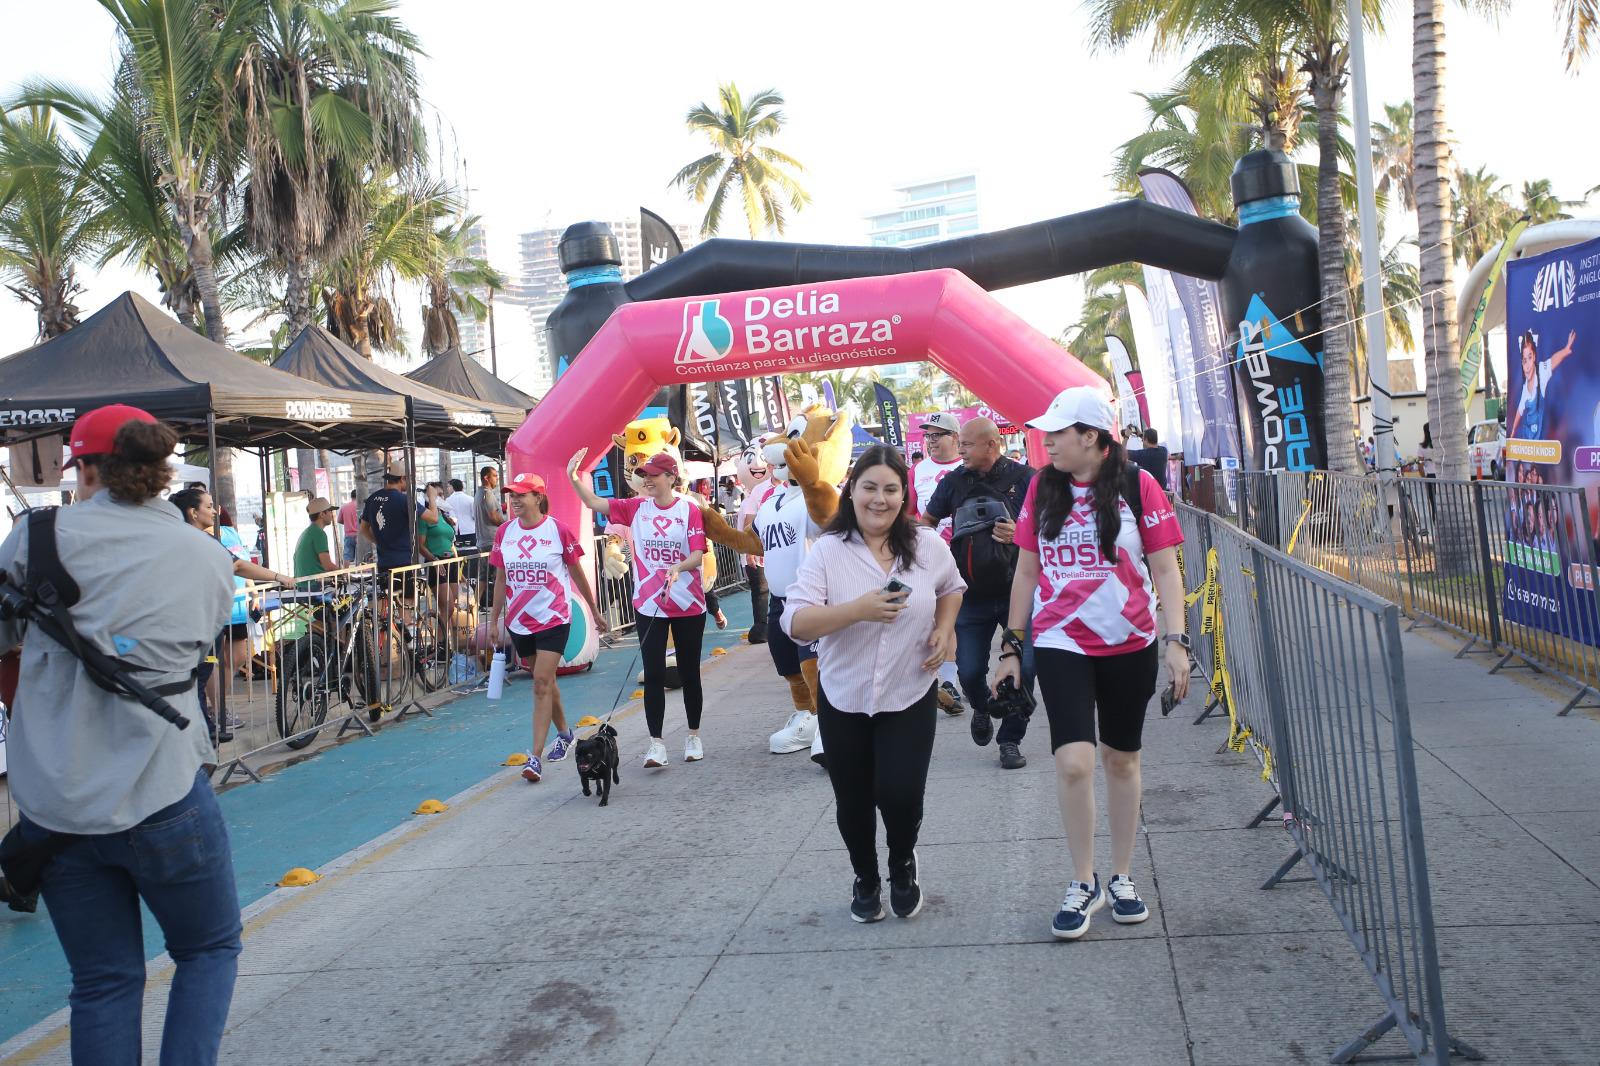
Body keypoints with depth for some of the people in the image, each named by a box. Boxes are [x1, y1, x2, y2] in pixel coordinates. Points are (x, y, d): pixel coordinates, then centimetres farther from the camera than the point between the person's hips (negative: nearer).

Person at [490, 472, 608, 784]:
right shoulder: (504, 533, 3)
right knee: (544, 681, 16)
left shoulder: (558, 531, -8)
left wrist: (595, 611, 9)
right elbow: (500, 578, 11)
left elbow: (577, 574, 2)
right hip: (518, 621, 4)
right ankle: (564, 732, 38)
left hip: (553, 619, -4)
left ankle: (536, 756, -12)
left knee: (542, 683, -12)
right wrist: (494, 618, 11)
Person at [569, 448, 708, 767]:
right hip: (649, 606, 2)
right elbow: (596, 504, 0)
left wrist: (678, 566, -34)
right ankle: (656, 743, 4)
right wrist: (574, 479, -14)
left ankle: (694, 736, 25)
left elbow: (698, 554, -14)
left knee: (689, 673, 10)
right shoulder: (637, 507, 2)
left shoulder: (689, 510, -8)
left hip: (688, 605, -2)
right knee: (653, 674, -1)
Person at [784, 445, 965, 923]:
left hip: (909, 698, 0)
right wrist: (857, 609, -32)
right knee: (853, 801, 12)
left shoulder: (929, 546, -4)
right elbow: (795, 623, -20)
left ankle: (903, 864, 25)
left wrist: (945, 629, 0)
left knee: (900, 794, -10)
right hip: (843, 699, 0)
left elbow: (952, 588, 18)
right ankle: (865, 880, 41)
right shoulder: (828, 550, -12)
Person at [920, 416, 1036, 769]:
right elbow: (926, 521, 18)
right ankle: (981, 710, 34)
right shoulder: (954, 482, 5)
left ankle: (1011, 739, 14)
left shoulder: (1023, 477, -5)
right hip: (972, 595, 2)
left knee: (1023, 667, -6)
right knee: (969, 671, -1)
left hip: (1016, 591, -2)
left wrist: (1021, 533, -23)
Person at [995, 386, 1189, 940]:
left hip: (1129, 645, -1)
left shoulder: (1137, 485, -6)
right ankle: (1083, 882, 8)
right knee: (1073, 761, -11)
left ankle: (1121, 877, 28)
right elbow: (1026, 570, 7)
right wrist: (1012, 644, 7)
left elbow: (1165, 568, -5)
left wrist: (1175, 641, -13)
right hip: (1060, 645, 1)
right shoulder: (1043, 487, 1)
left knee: (1121, 760, 11)